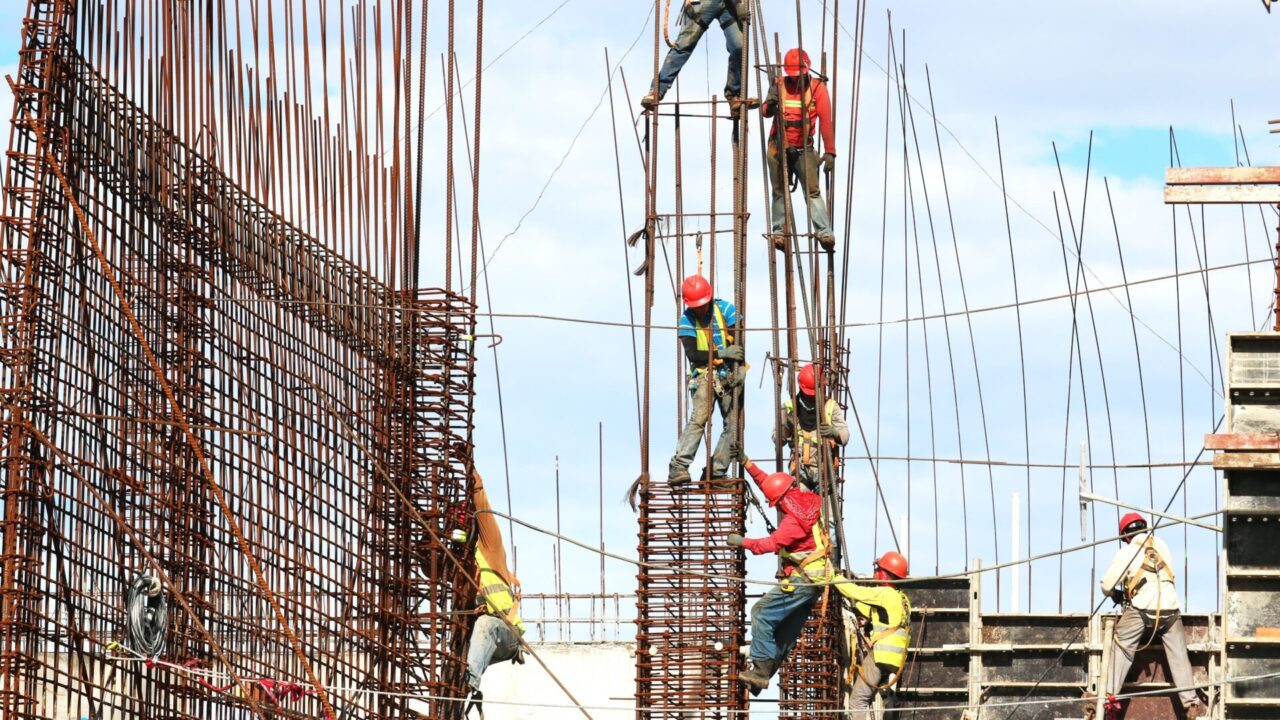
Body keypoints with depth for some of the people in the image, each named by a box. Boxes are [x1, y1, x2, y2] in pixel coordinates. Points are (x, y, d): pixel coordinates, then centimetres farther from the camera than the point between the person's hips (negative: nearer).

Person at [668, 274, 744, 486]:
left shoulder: (726, 309, -2)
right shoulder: (687, 320, -3)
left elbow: (738, 343, -5)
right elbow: (692, 354, -12)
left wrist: (736, 371, -15)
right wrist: (720, 353, -22)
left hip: (729, 374, 2)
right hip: (704, 375, -2)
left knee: (733, 425, -4)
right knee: (698, 419, -21)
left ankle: (717, 471, 1)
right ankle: (678, 468, -27)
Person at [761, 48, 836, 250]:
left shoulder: (817, 87, -5)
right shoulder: (779, 85, 1)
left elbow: (826, 121, -11)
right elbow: (766, 113, -7)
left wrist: (829, 151, -18)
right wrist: (770, 104, -32)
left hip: (804, 149, -2)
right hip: (778, 148, 2)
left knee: (813, 191, -12)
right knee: (780, 192, 5)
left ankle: (824, 233, -18)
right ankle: (779, 232, 8)